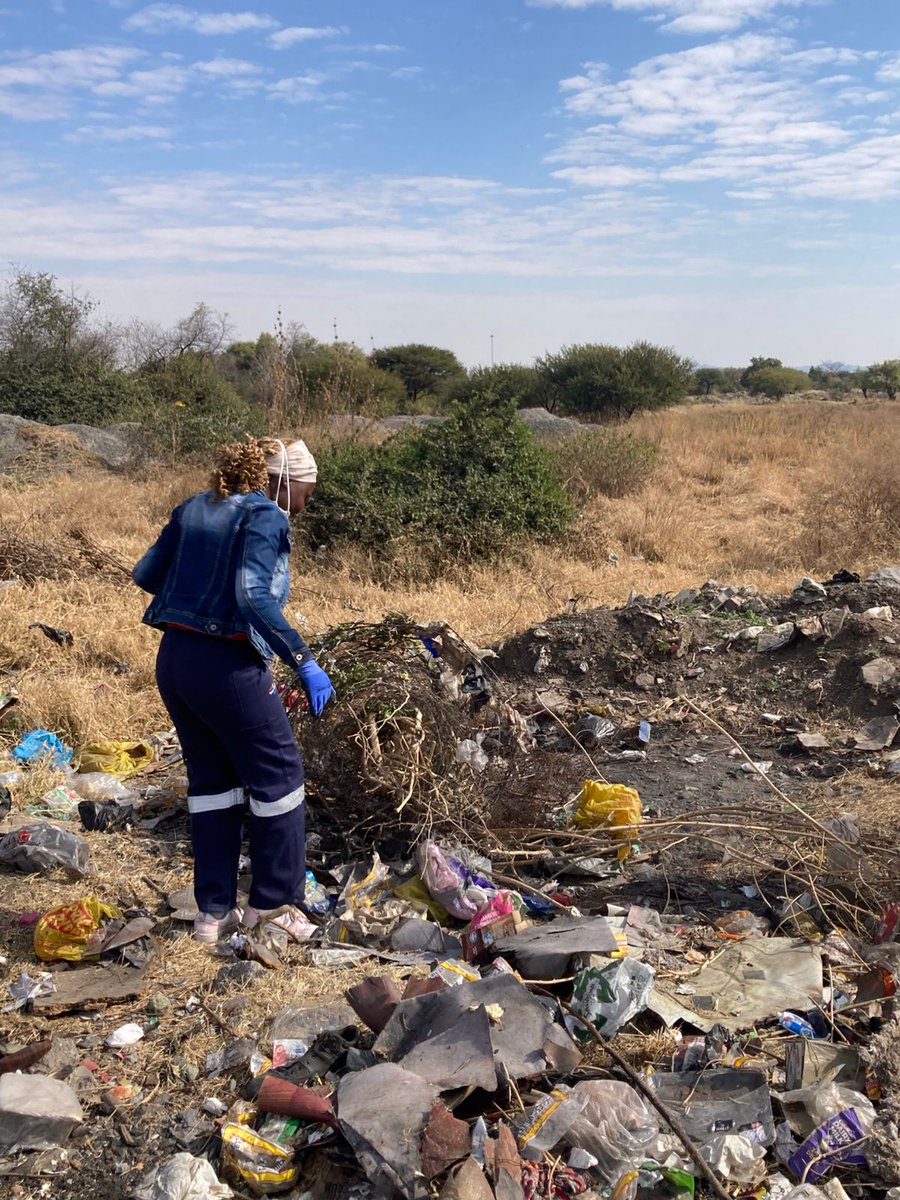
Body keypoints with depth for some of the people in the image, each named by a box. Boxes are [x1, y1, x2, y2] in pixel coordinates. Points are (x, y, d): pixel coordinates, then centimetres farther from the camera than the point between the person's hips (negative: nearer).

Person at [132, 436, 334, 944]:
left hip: (174, 658, 8)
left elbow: (146, 573, 13)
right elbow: (255, 596, -24)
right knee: (279, 777, 8)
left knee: (212, 778, 18)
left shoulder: (195, 509, 12)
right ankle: (274, 906, 16)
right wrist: (304, 660, -21)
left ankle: (214, 911, 24)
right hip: (227, 666, -8)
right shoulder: (265, 517, -10)